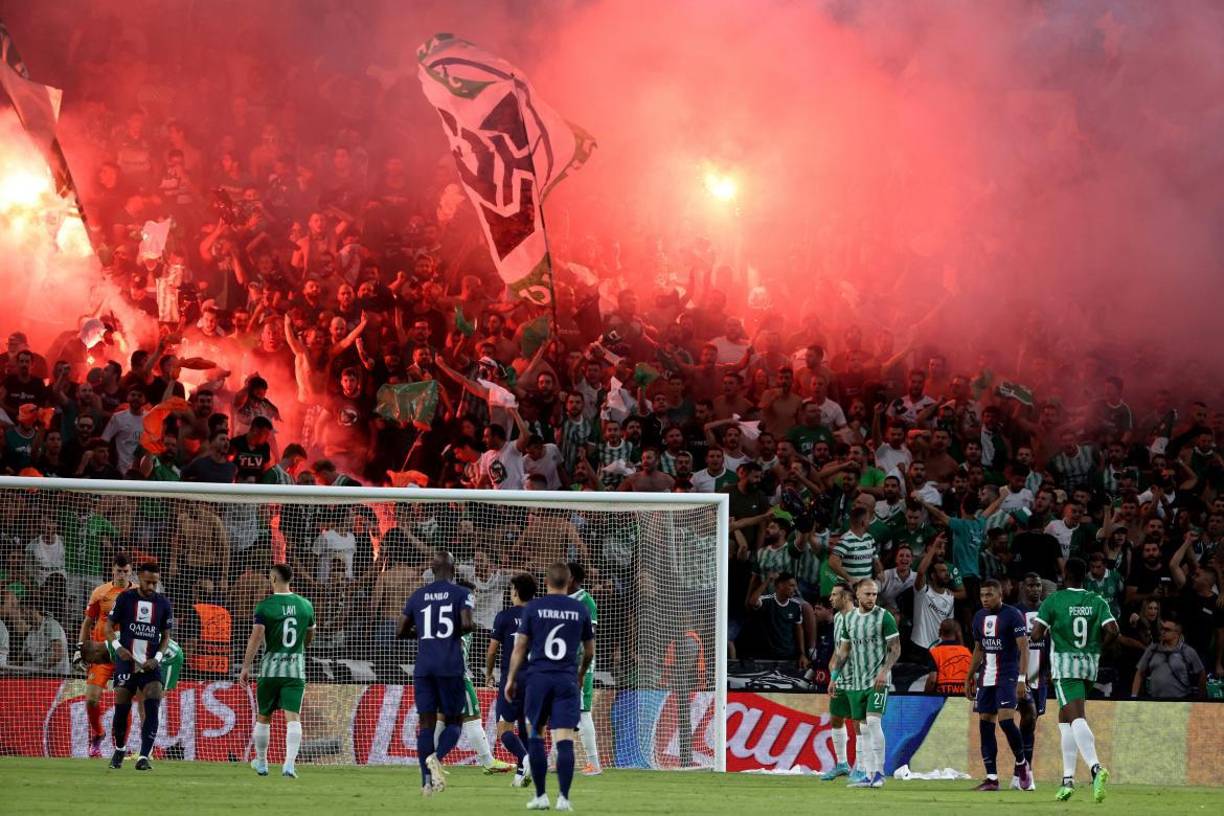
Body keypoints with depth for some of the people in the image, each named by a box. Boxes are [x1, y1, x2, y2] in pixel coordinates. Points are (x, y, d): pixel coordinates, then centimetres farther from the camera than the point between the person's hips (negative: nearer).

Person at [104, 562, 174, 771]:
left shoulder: (163, 603, 6)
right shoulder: (125, 598, 1)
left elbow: (166, 636, 11)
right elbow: (109, 627, 4)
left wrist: (158, 657, -6)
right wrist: (117, 647, -14)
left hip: (150, 665, 1)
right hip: (126, 661, -1)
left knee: (152, 709, -13)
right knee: (122, 709, 1)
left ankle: (144, 757, -13)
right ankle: (120, 749, 25)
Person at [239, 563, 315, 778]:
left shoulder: (265, 606, -7)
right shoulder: (305, 605, 5)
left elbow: (256, 637, -16)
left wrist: (246, 667, -14)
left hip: (271, 668, -2)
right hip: (296, 668, 2)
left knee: (263, 717, 15)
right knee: (293, 717, -6)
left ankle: (261, 762, 27)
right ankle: (290, 763, -22)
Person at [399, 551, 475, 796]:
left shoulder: (418, 596, 11)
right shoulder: (461, 594, -1)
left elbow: (401, 631, 11)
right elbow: (466, 624, -16)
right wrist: (458, 632, 6)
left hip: (423, 667, 3)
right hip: (450, 666, -3)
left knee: (426, 722, 5)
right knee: (453, 721, 7)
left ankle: (426, 781, -3)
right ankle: (437, 757, -22)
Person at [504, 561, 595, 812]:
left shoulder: (533, 608, 1)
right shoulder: (580, 610, 5)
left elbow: (520, 646, 1)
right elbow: (589, 652, 12)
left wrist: (511, 679, 10)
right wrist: (581, 674, 31)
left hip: (538, 678, 0)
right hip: (567, 680, 0)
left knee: (535, 736, 10)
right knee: (565, 740, -3)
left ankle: (540, 796, 9)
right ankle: (563, 797, -10)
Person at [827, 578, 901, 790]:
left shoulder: (884, 617, -4)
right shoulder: (849, 618, 12)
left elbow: (895, 648, -4)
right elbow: (843, 651, 19)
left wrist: (884, 671, -17)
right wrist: (834, 677, 12)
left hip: (878, 680, -5)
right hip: (855, 682, 5)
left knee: (873, 721, -17)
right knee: (863, 728, 4)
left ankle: (879, 772, -11)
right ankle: (869, 776, 6)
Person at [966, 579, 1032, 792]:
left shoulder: (1012, 615, -8)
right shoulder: (979, 617, 12)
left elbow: (1024, 648, -12)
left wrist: (1022, 678, -20)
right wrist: (969, 678, 19)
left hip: (1007, 676, -7)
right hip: (985, 677, 7)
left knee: (1006, 720, -18)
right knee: (985, 724, 2)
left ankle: (1021, 763, 5)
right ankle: (991, 778, 5)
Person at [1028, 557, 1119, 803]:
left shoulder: (1053, 601, -4)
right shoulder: (1097, 602, 5)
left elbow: (1036, 633, -9)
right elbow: (1112, 630, -6)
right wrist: (1098, 648, 12)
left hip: (1064, 664, -5)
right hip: (1089, 663, 5)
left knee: (1077, 718, -16)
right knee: (1064, 718, 18)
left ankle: (1096, 767, -38)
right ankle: (1068, 778, 15)